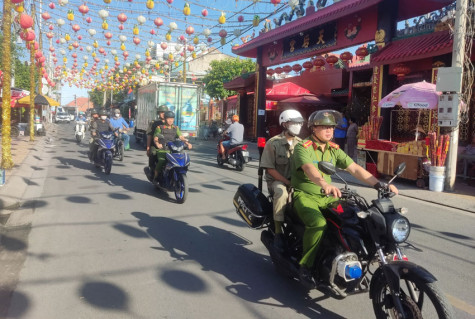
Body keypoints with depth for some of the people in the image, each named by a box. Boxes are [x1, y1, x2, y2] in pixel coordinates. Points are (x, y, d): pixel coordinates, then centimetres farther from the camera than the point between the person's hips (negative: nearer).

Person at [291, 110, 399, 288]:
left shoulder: (334, 149, 10)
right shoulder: (303, 148, -12)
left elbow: (354, 169, 3)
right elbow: (309, 169, -32)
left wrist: (379, 185, -8)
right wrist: (325, 184, -52)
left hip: (326, 197, 6)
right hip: (304, 196, -6)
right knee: (318, 223, -33)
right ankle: (305, 266, -16)